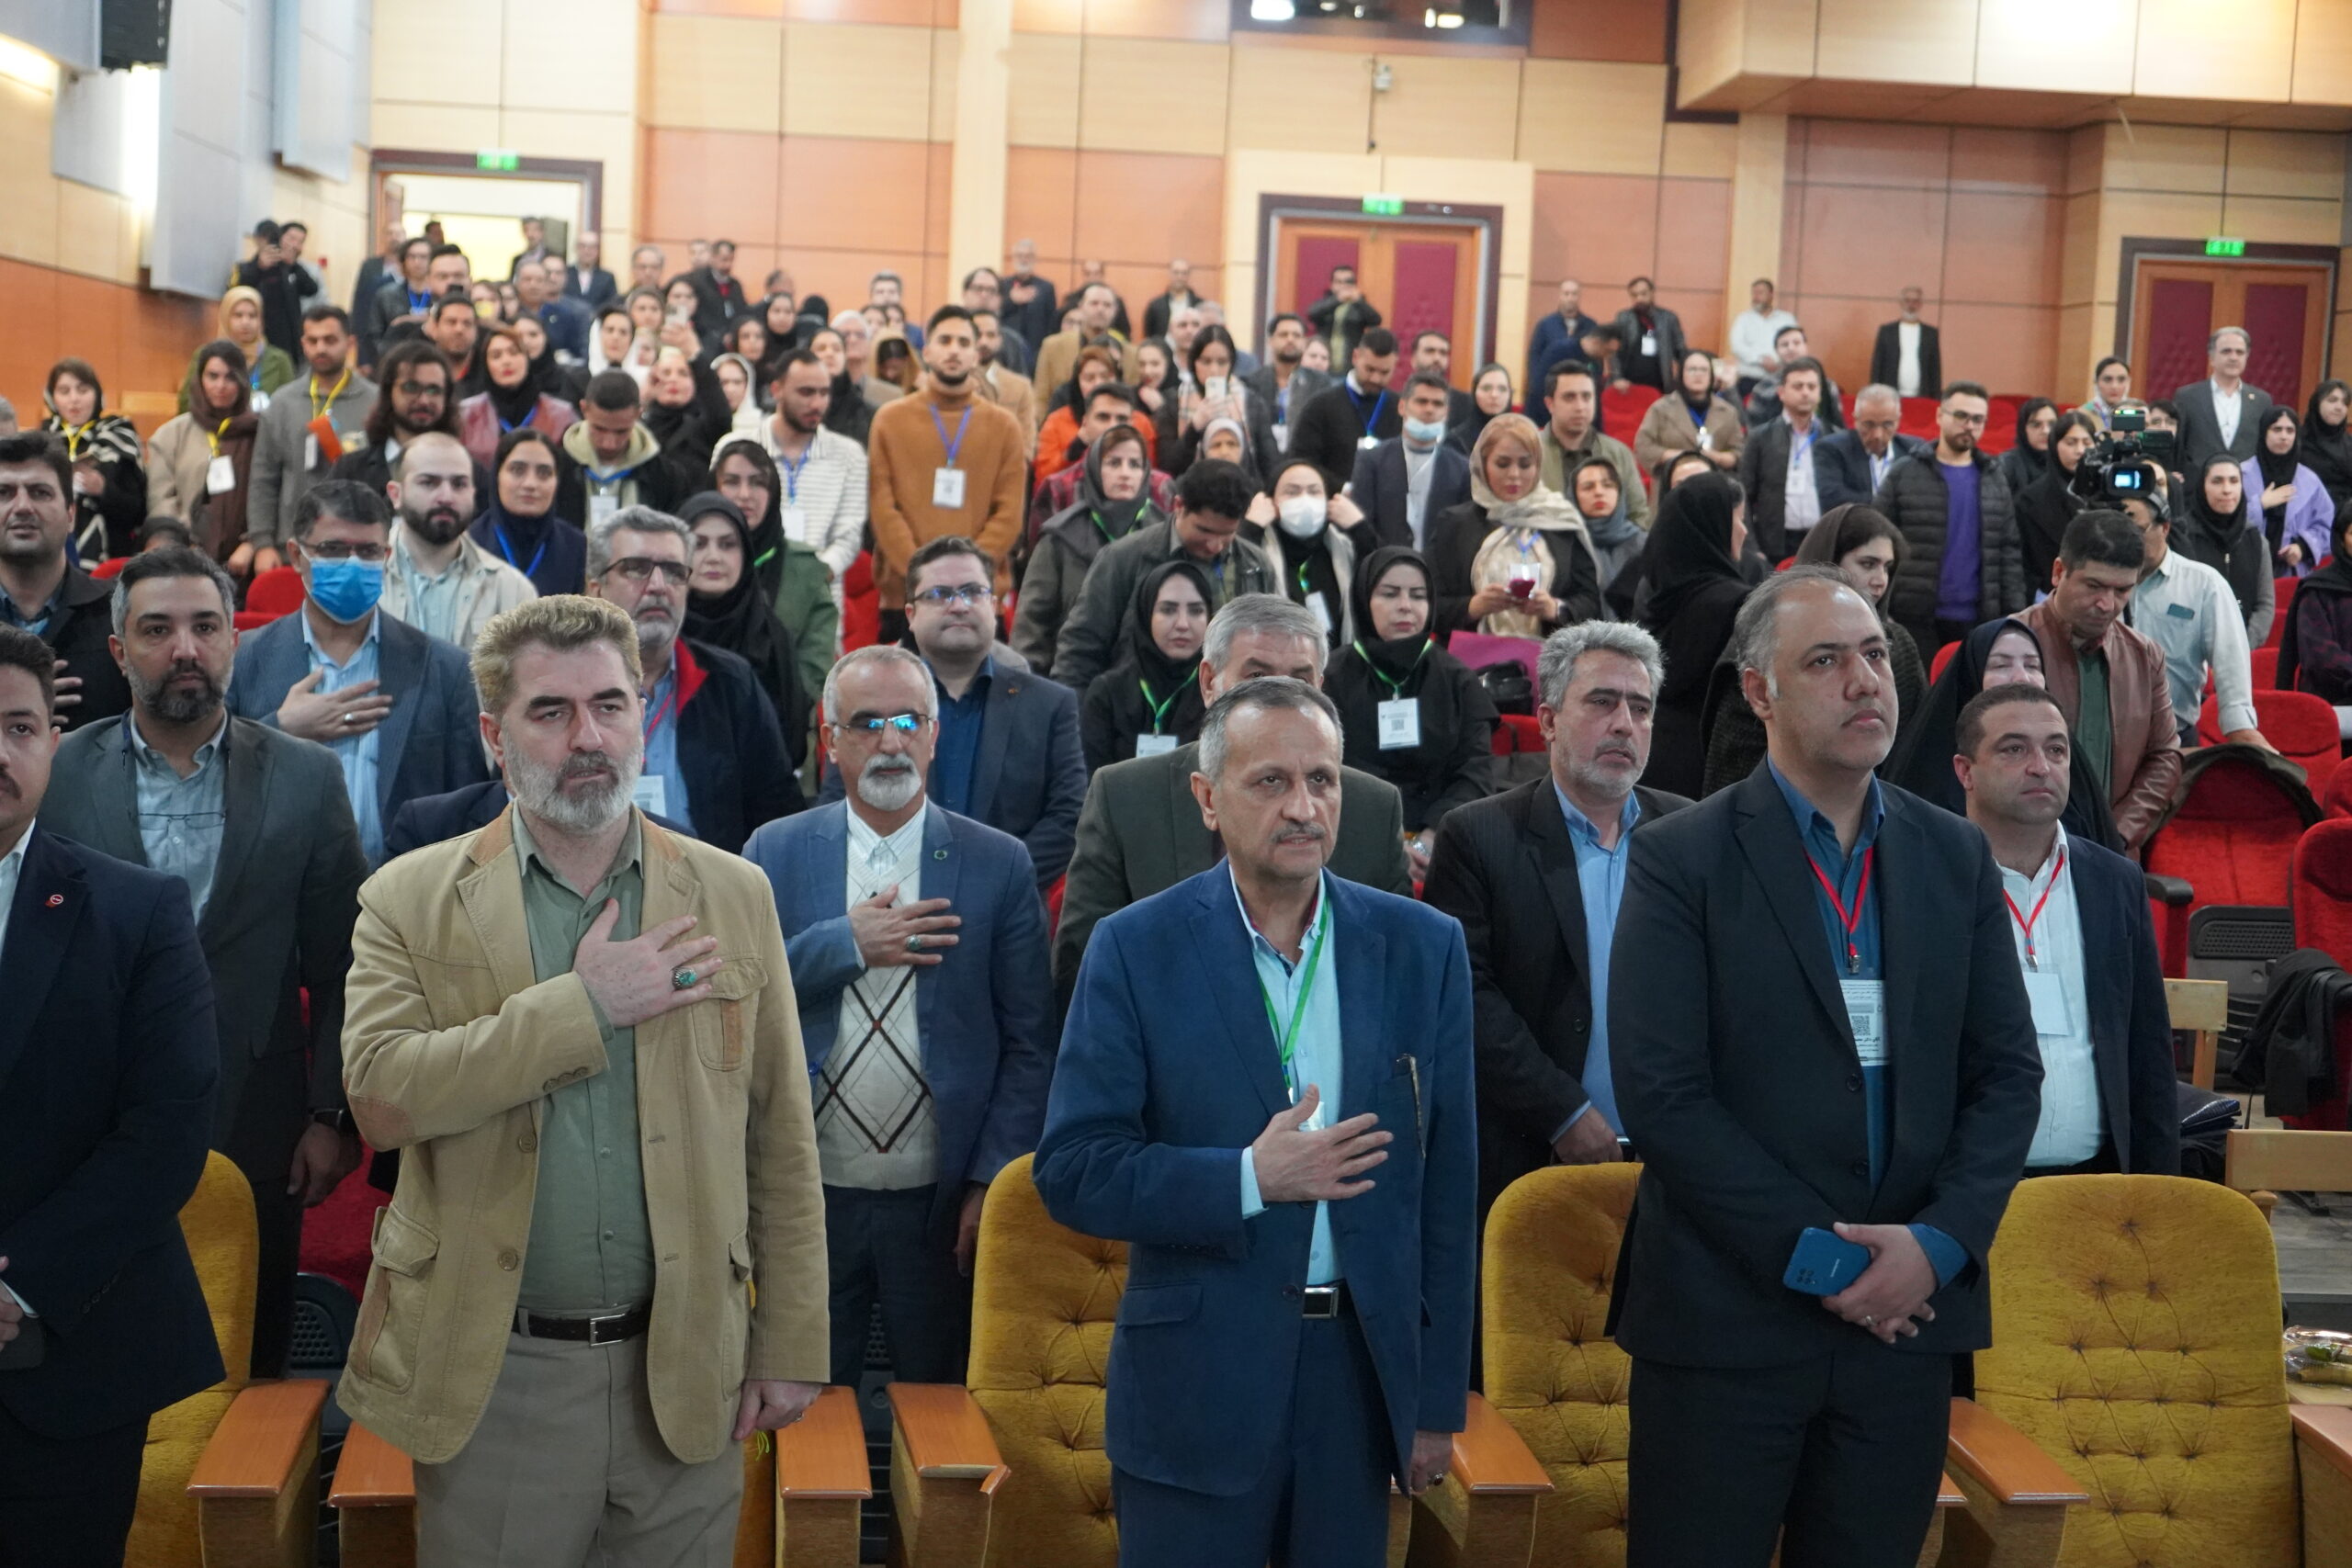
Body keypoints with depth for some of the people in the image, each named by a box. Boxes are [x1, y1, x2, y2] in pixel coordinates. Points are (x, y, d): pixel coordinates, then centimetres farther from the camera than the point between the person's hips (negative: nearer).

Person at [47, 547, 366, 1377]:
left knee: (252, 1373, 10)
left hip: (257, 1133, 0)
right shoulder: (57, 775, 0)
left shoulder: (307, 778, 0)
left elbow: (339, 967, 2)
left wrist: (334, 1116, -2)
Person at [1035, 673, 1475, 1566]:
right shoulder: (1138, 950, -6)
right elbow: (1072, 1172, -8)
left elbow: (1446, 1185, 4)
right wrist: (1251, 1180, -21)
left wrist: (1438, 1400, 5)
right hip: (1197, 1381, -2)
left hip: (1363, 1369, 2)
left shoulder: (1422, 948, 1)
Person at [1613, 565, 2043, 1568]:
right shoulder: (1681, 861, -5)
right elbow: (1662, 1096, -11)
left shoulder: (1956, 857, 9)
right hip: (1727, 1315, -3)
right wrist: (1811, 1257, -12)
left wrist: (1940, 1243, -7)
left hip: (1910, 1309, 4)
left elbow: (2007, 1072, 7)